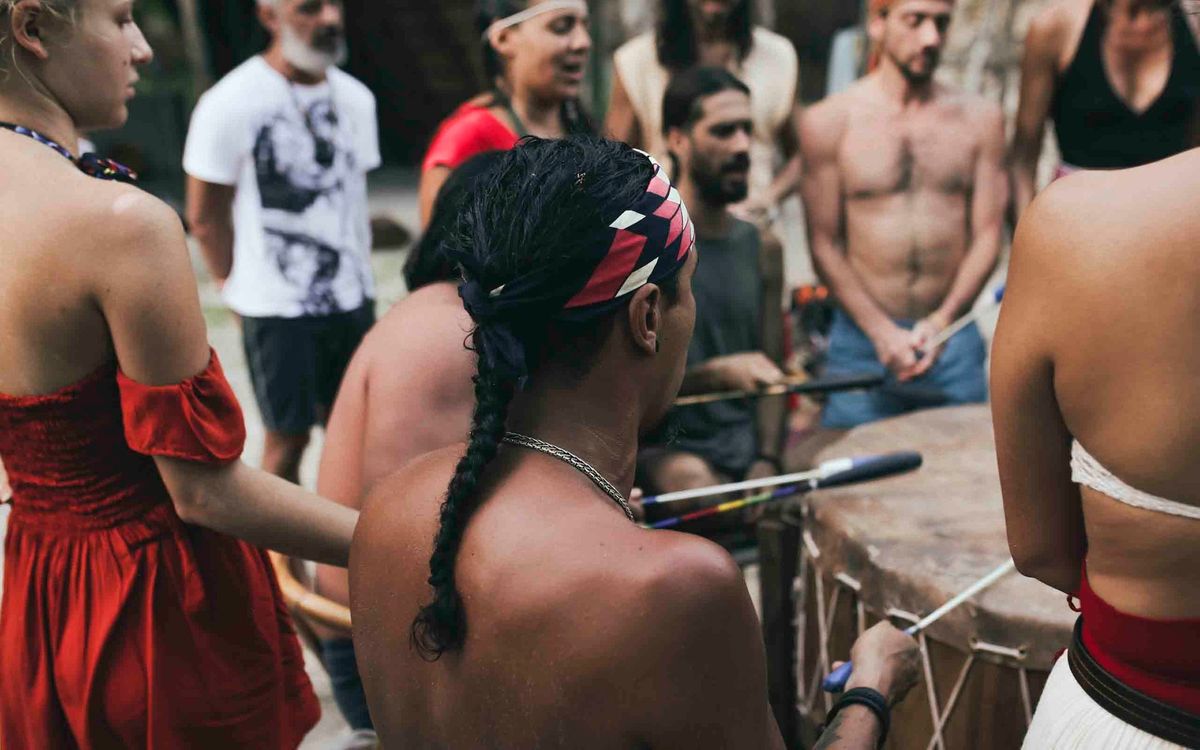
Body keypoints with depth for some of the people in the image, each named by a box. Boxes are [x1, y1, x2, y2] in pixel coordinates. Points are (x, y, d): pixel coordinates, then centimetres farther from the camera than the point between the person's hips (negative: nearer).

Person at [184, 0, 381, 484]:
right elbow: (205, 218, -5)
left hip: (353, 299, 5)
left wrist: (358, 276, 14)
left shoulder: (356, 98, 7)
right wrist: (244, 293, 2)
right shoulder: (230, 104, -11)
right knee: (287, 441, 3)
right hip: (278, 311, -5)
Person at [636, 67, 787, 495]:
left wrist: (767, 461, -7)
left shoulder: (762, 249, 9)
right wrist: (719, 374, -23)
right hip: (664, 450, -4)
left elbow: (770, 373, 9)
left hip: (743, 444, 4)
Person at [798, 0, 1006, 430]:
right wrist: (882, 332, -11)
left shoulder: (979, 120, 6)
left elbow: (987, 235, 2)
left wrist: (943, 319, -13)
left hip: (953, 338, 2)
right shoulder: (829, 122, -1)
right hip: (861, 342, -2)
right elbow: (825, 246, -2)